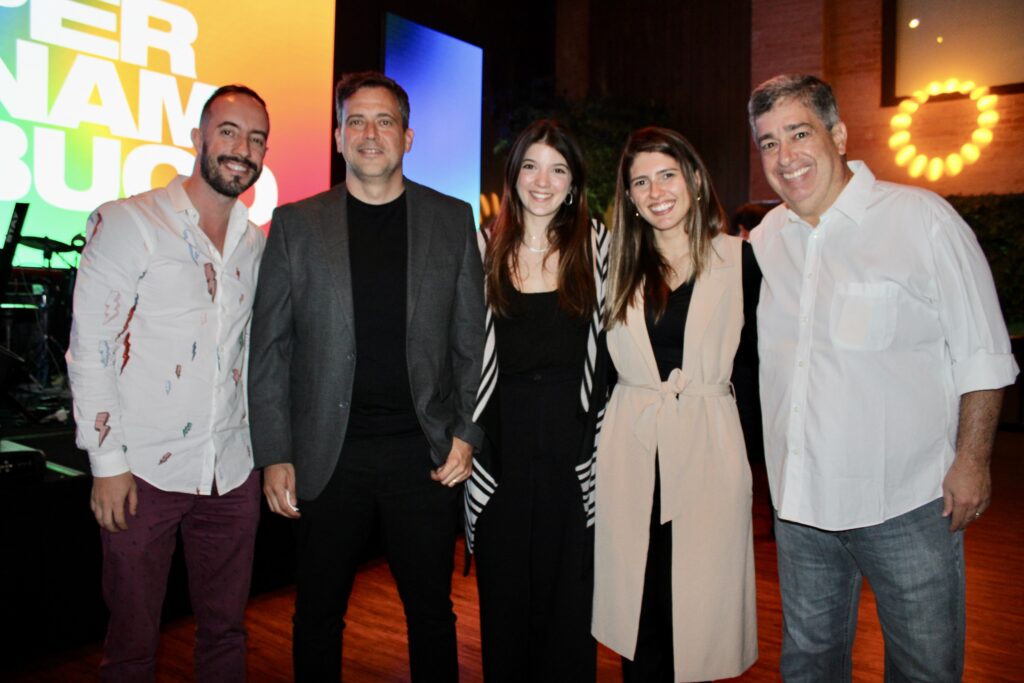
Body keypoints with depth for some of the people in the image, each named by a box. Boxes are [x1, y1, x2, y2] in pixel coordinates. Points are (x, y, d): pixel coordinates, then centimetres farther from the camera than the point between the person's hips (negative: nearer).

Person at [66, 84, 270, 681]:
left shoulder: (257, 243, 10)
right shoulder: (128, 222, -6)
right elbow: (88, 346, -9)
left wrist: (263, 448, 12)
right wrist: (108, 462, -12)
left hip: (232, 473, 5)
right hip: (144, 473, -4)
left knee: (227, 632, 15)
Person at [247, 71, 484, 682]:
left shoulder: (453, 219, 5)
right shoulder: (295, 224, 4)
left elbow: (473, 339, 5)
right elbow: (269, 350, 3)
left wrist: (468, 434, -3)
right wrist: (274, 455, -2)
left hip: (425, 454, 0)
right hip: (329, 457, 0)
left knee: (432, 612, 14)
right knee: (318, 613, 14)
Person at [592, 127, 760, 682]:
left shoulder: (739, 259, 2)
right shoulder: (618, 262, 7)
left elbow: (755, 353, 4)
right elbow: (600, 360, 8)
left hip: (708, 443, -1)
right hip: (630, 445, 2)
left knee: (699, 603, 6)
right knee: (638, 603, 9)